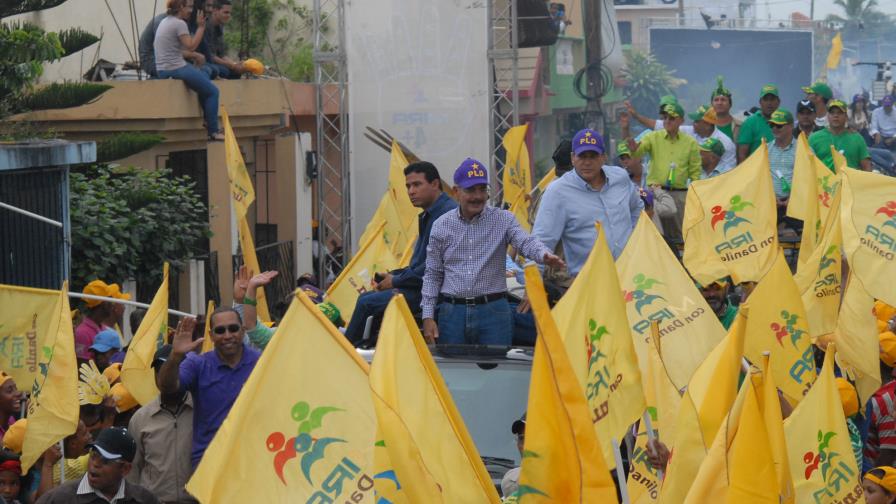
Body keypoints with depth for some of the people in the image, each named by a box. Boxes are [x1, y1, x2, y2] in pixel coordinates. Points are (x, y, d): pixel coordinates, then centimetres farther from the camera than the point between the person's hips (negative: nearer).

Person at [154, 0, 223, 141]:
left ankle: (208, 120, 29)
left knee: (204, 76, 28)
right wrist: (201, 27, -13)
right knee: (212, 91, -3)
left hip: (162, 70, 10)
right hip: (175, 69, -10)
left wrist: (194, 55, 9)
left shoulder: (165, 22, 15)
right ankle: (213, 132, -4)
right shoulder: (179, 24, -15)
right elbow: (191, 46, -18)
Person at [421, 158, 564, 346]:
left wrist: (544, 255, -38)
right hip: (453, 311, 1)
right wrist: (428, 316, 3)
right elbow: (432, 274, 10)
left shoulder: (503, 220, 2)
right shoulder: (442, 226, 7)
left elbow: (526, 242, -15)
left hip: (493, 309, -1)